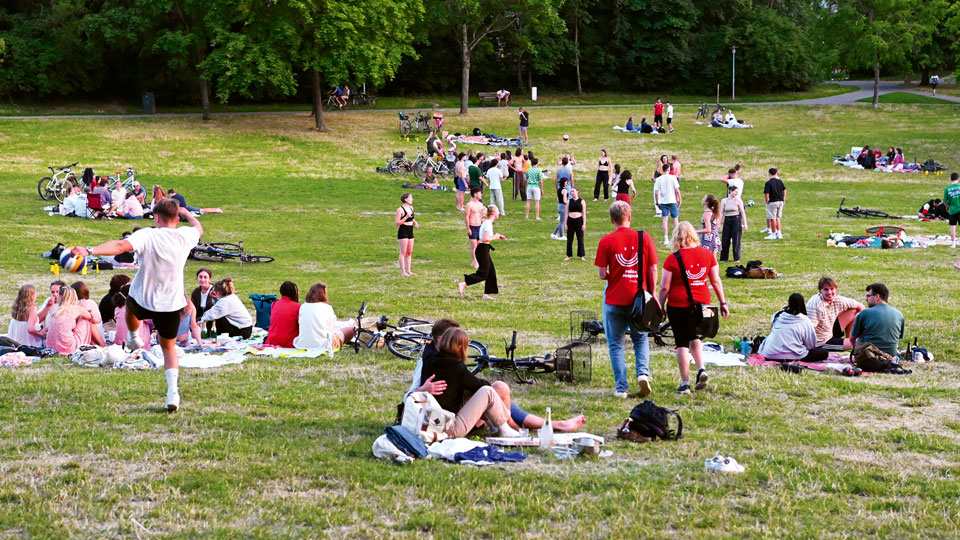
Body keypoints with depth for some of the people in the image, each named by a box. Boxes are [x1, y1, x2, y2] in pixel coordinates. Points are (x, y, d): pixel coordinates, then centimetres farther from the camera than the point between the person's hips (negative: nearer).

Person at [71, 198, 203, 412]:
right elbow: (199, 229, 17)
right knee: (169, 347, 18)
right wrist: (186, 213, 36)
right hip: (171, 305, 2)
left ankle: (133, 337, 57)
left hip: (143, 302, -2)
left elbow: (120, 246, -37)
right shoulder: (184, 236, -8)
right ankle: (173, 391, 0)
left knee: (130, 305, 36)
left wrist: (89, 251, -44)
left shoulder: (147, 236, -21)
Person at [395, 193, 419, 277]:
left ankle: (408, 271, 15)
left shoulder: (411, 208, 11)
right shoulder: (400, 210, -12)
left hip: (410, 232, 8)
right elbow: (396, 223, -15)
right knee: (403, 252, -7)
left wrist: (415, 223, 5)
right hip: (403, 232, -8)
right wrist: (406, 217, -24)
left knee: (409, 252, 10)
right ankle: (403, 271, -5)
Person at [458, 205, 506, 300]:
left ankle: (487, 294, 15)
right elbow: (485, 239, -25)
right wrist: (495, 237, -11)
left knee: (491, 272, 12)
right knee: (483, 274, -8)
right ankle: (463, 284, -11)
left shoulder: (487, 223, 13)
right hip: (483, 250, -10)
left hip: (484, 250, 10)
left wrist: (498, 236, 16)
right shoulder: (488, 224, -17)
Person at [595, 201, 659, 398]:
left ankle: (621, 388, 7)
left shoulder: (606, 241, -7)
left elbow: (602, 274, -8)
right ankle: (643, 372, -3)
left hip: (615, 299, -2)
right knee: (641, 339, 20)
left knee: (616, 344, 10)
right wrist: (652, 294, 9)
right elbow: (653, 269, 0)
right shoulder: (645, 237, -2)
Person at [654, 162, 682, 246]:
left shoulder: (658, 179, -1)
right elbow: (677, 190, -9)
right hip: (672, 201, -2)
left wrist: (658, 202, 8)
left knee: (665, 219, 3)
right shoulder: (672, 178, -7)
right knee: (675, 219, 12)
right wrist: (679, 199, 4)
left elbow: (656, 193, -3)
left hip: (663, 202, 2)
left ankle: (666, 239, -2)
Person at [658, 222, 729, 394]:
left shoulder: (673, 259, -10)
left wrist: (660, 308, 3)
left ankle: (685, 384, 6)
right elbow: (716, 281, 5)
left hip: (678, 305, -4)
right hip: (702, 303, 4)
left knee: (682, 343, 5)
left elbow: (664, 287, -7)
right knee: (694, 337, 24)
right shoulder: (707, 254, 1)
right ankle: (701, 369, 5)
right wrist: (723, 303, 13)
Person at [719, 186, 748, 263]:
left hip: (736, 220, -2)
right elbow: (721, 212, 5)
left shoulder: (738, 200, 1)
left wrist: (745, 224, -4)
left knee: (736, 240, -2)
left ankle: (737, 258, 6)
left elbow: (742, 212, 1)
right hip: (727, 221, 2)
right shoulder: (724, 201, 5)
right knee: (725, 240, 1)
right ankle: (724, 258, 13)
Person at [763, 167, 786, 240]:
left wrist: (766, 201, -4)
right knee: (778, 218, 15)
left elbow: (766, 194, -19)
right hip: (780, 201, 6)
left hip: (772, 202, -6)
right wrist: (783, 199, 18)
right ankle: (779, 233, 15)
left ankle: (773, 234, 5)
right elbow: (784, 190, 9)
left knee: (772, 218, 2)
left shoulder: (768, 183, -13)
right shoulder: (779, 181, 3)